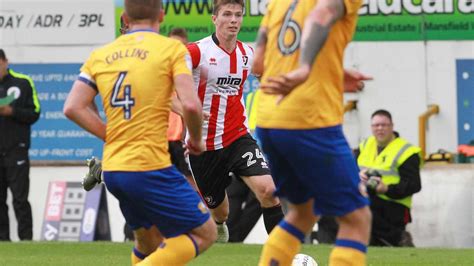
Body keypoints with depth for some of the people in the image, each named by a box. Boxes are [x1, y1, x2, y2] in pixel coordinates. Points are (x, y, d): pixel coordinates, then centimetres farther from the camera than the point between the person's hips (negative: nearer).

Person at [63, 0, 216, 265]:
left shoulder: (100, 55, 12)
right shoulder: (172, 49, -3)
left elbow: (73, 108, 4)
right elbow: (191, 105, -14)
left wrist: (113, 136, 13)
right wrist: (196, 139, 5)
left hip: (112, 169, 7)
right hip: (150, 168, -7)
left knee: (149, 242, 24)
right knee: (205, 233, 2)